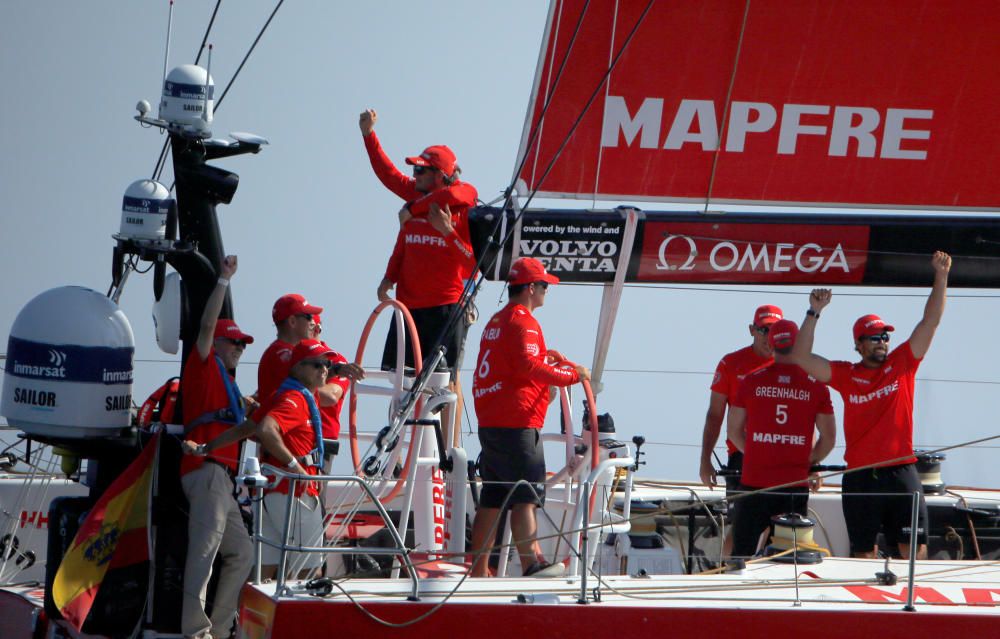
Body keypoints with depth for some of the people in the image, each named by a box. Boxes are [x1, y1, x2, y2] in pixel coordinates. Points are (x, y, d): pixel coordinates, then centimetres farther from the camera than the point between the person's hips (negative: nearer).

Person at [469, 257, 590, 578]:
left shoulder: (497, 321, 21)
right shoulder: (523, 322, -10)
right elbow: (528, 366, -23)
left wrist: (545, 356, 20)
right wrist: (571, 375, -19)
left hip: (489, 424, 10)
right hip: (517, 424, -10)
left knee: (491, 499, 10)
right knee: (527, 494, -13)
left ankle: (478, 570, 10)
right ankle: (532, 562, -21)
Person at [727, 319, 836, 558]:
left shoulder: (752, 381, 0)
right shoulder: (816, 386, -1)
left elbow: (734, 430, 7)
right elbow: (829, 438, 2)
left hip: (754, 481, 0)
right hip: (795, 483, 0)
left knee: (743, 552, 7)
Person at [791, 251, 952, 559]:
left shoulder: (902, 364, 7)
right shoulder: (846, 375, 6)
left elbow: (930, 322, 2)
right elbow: (801, 357, -1)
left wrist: (941, 276, -6)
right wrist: (814, 313, -9)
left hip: (901, 474, 0)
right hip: (860, 478, 0)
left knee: (914, 548, -4)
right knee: (864, 552, 6)